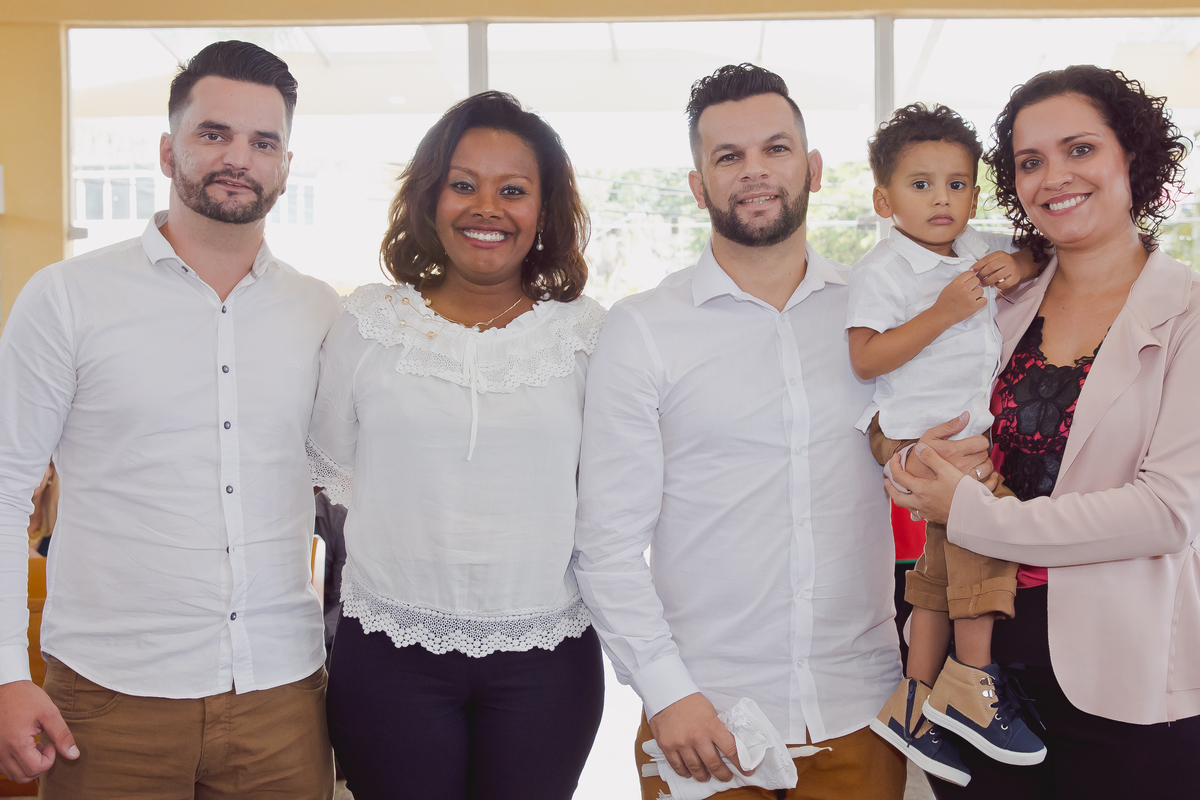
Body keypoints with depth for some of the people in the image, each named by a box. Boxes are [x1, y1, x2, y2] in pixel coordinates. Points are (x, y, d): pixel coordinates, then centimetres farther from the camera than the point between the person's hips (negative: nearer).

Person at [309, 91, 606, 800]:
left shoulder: (587, 332, 2)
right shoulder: (370, 321, 3)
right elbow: (334, 475, 9)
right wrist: (411, 543, 1)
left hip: (545, 658, 0)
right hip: (390, 654, 0)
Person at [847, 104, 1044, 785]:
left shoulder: (978, 250, 9)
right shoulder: (883, 269, -10)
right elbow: (866, 359, -17)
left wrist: (1019, 267, 1)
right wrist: (941, 313, -22)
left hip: (975, 432, 7)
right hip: (920, 435, -7)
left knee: (945, 563, 9)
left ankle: (914, 704, 20)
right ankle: (972, 683, -7)